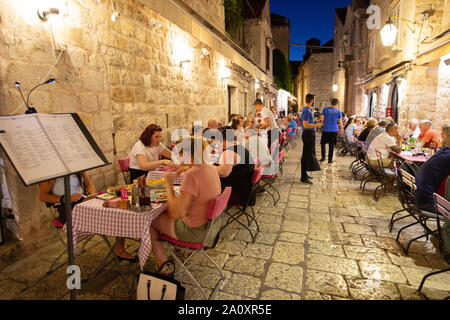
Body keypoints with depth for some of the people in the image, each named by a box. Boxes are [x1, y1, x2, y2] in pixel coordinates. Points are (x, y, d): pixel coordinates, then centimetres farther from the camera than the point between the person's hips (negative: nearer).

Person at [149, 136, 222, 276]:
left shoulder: (192, 175, -29)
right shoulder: (211, 168, -4)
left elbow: (174, 213, -25)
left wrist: (168, 185, -16)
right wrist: (188, 168, 10)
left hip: (196, 232, -8)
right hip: (211, 226, 8)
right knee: (163, 211, 27)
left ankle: (163, 265, 20)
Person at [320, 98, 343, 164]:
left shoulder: (325, 109, 1)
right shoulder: (338, 111, 3)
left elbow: (321, 119, -4)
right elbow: (340, 122, 4)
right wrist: (341, 129, 17)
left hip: (325, 129, -1)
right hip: (334, 130, 1)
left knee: (323, 143, 13)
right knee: (331, 145, 6)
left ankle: (323, 157, 8)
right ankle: (330, 159, 9)